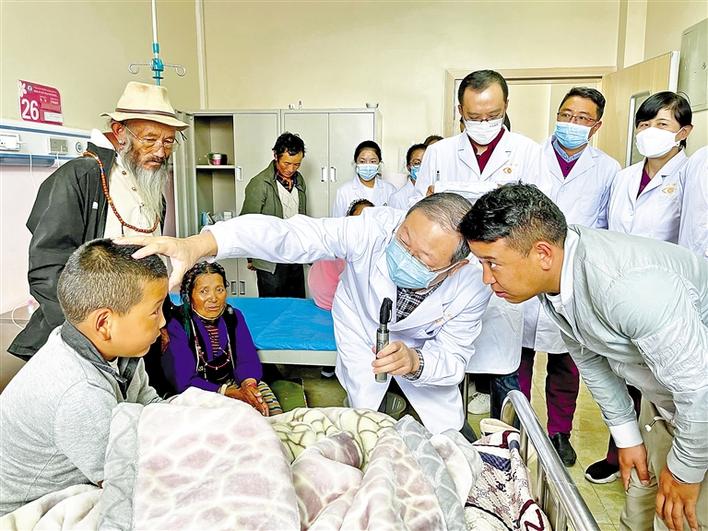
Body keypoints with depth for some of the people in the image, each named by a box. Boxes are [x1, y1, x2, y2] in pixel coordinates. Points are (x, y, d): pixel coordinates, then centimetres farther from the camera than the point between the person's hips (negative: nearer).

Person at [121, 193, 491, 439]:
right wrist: (196, 246, -63)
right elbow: (288, 235, -49)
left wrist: (415, 362, -46)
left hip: (423, 353, 1)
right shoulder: (375, 230, -39)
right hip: (362, 340, -1)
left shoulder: (472, 288, -32)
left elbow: (453, 360, -22)